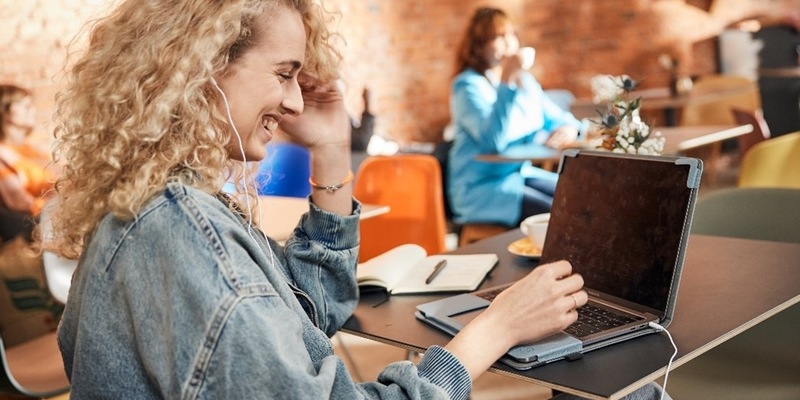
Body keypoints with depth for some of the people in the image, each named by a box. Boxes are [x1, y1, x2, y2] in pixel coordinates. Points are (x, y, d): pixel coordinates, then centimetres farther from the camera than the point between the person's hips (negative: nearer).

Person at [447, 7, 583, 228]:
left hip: (522, 174, 8)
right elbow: (494, 140, -28)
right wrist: (507, 82, -28)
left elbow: (559, 118, 17)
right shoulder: (468, 86, -13)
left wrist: (569, 128, -8)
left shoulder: (524, 79, 11)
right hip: (481, 188, -8)